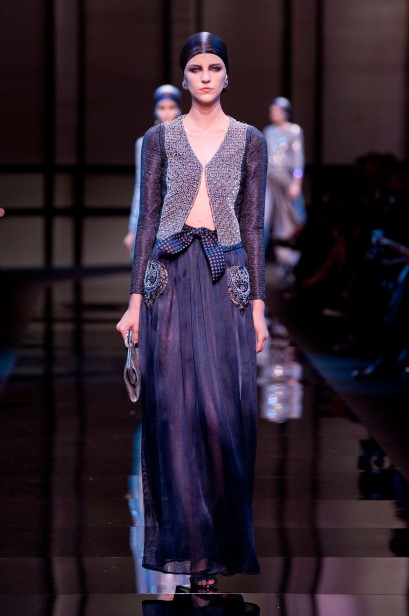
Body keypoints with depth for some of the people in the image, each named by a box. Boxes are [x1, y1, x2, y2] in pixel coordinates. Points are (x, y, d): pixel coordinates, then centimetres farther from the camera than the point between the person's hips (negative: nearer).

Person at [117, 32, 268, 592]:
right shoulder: (161, 138, 8)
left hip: (226, 278, 0)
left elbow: (254, 225, 7)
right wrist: (135, 300, 0)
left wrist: (258, 304, 1)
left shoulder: (249, 141, 9)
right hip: (170, 275, 0)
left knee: (225, 410, -5)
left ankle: (224, 541, 7)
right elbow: (148, 217, 6)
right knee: (176, 408, -3)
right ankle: (192, 547, 3)